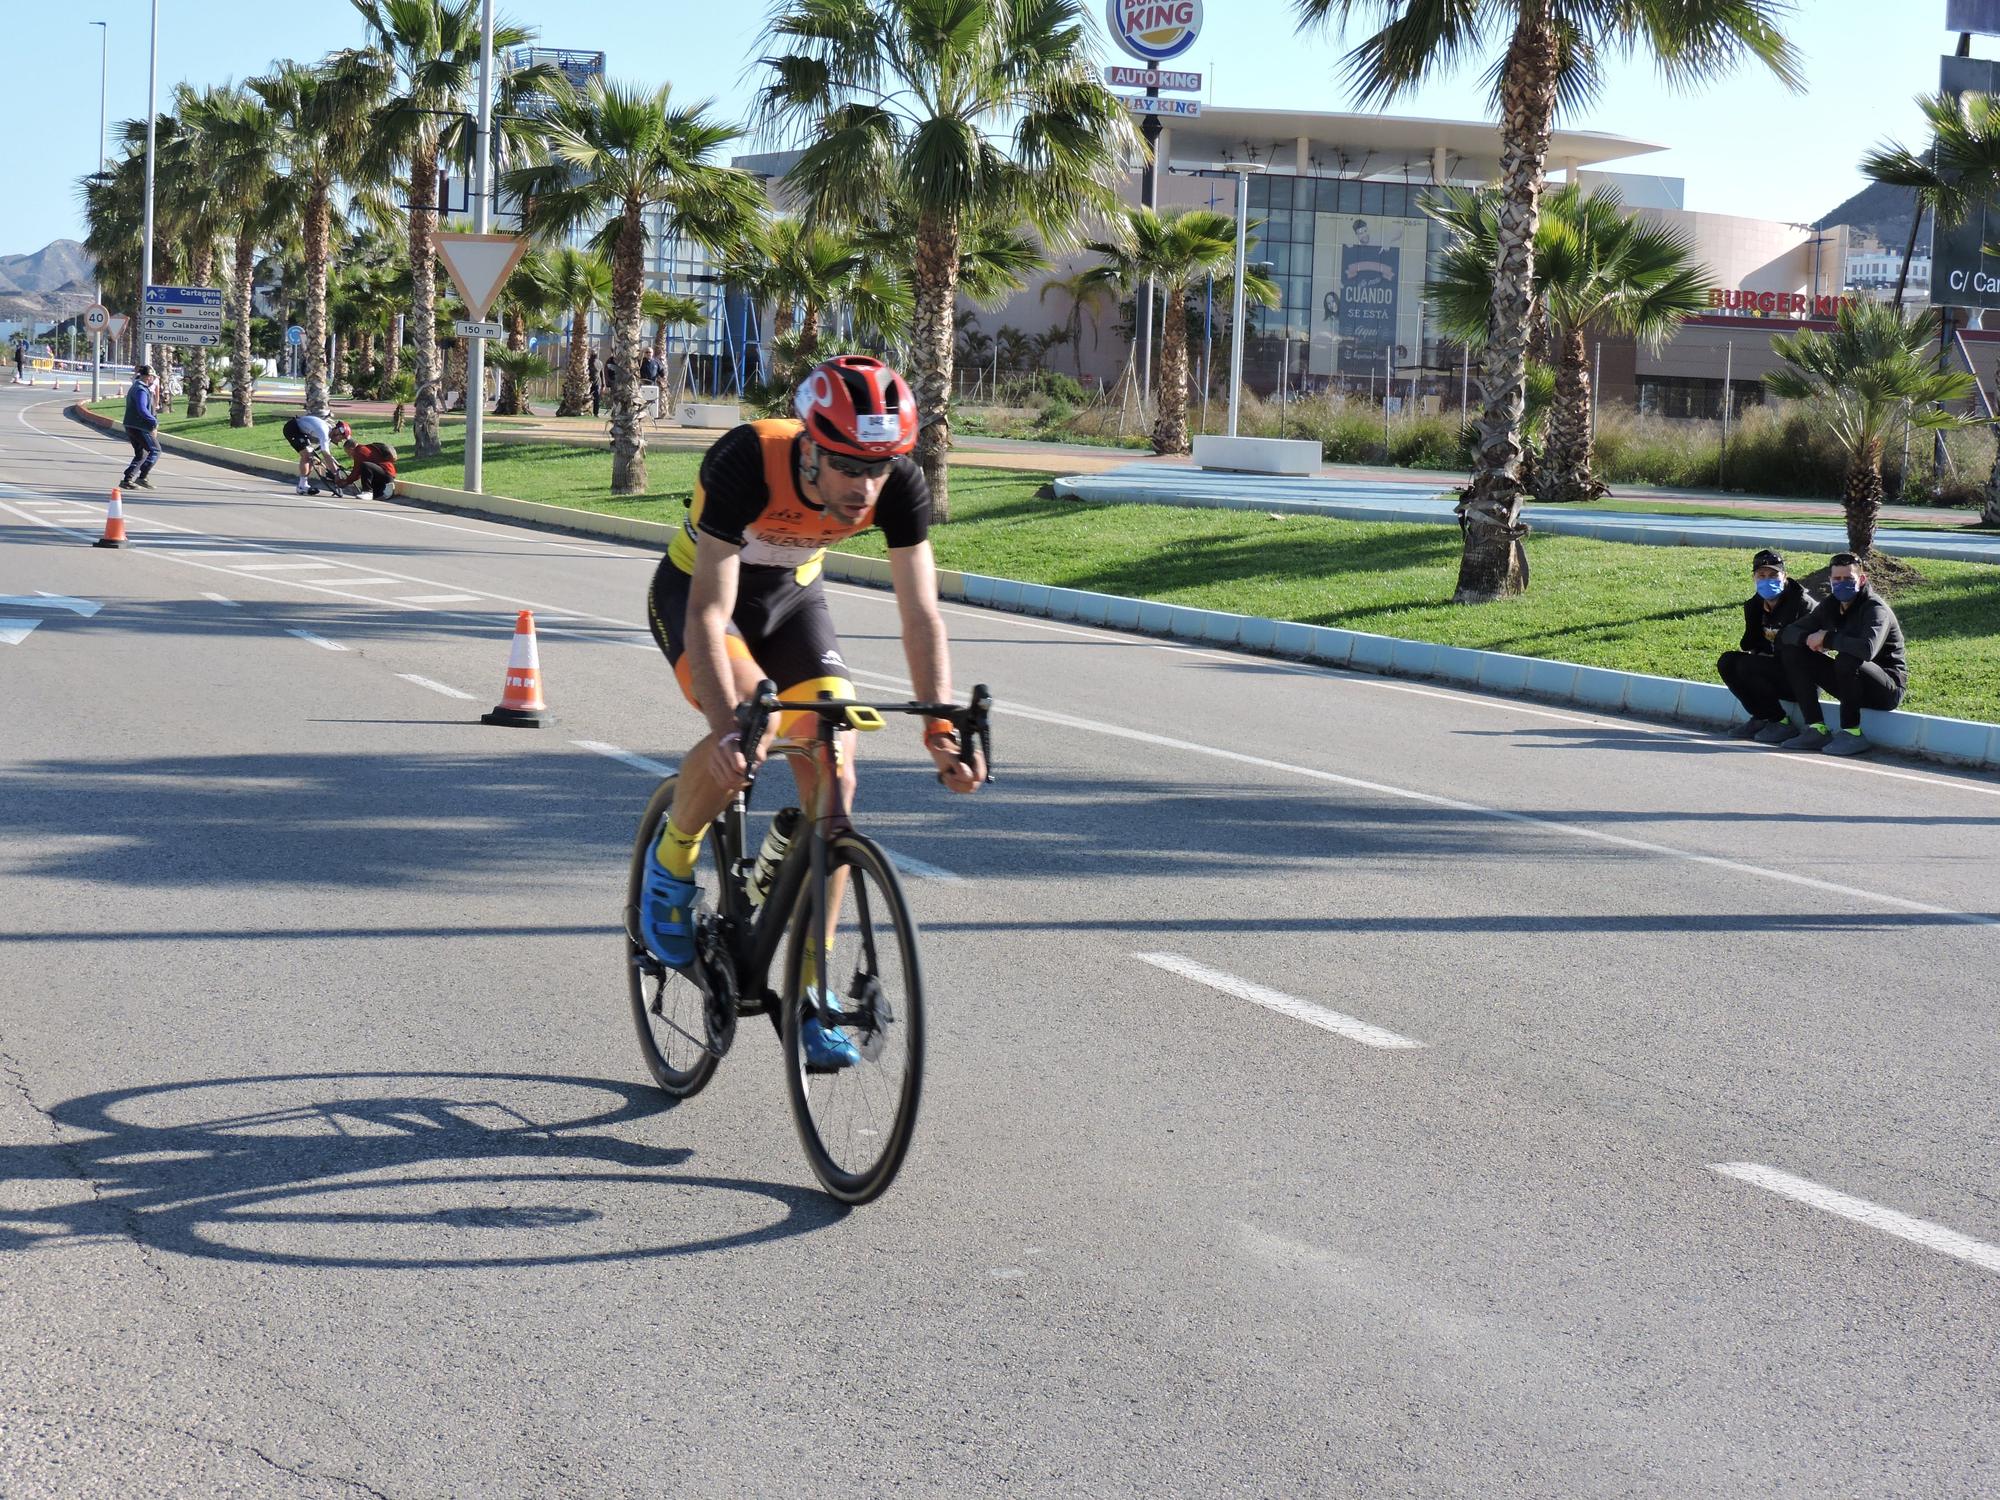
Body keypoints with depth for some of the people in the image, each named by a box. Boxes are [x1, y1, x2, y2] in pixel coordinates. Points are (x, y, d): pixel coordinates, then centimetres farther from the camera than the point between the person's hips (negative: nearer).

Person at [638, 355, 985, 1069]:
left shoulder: (900, 484, -26)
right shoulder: (747, 462, -37)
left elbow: (920, 613, -22)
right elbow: (709, 613, -40)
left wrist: (941, 725, -36)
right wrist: (728, 725, -52)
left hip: (792, 596, 4)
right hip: (694, 589, -4)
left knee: (834, 780, -11)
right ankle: (670, 868, -3)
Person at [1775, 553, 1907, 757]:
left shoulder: (1875, 608, -19)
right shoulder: (1830, 606, 3)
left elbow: (1868, 649, -39)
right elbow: (1787, 633, 5)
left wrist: (1827, 638, -27)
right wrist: (1808, 638, -19)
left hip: (1889, 689, -8)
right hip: (1853, 685, 8)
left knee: (1848, 659, -37)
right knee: (1792, 652, -1)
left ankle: (1851, 733, -21)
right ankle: (1817, 730, -8)